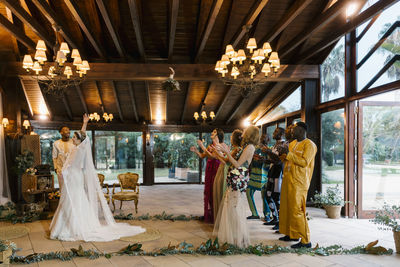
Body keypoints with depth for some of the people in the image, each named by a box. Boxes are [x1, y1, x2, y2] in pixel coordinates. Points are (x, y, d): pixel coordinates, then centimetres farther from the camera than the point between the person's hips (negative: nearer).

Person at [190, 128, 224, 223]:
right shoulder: (210, 146, 12)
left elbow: (212, 156, -19)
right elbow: (202, 156, 15)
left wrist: (202, 146, -18)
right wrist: (195, 151, -2)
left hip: (216, 170, -7)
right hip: (209, 170, 7)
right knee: (208, 191, 10)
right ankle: (209, 216, 22)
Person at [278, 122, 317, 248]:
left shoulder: (309, 144, -8)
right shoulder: (292, 143, 18)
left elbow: (304, 162, -19)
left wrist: (289, 155, -17)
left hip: (299, 182, -9)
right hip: (288, 180, 9)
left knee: (297, 210, -9)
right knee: (286, 208, 13)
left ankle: (305, 240, -2)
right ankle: (291, 234, 26)